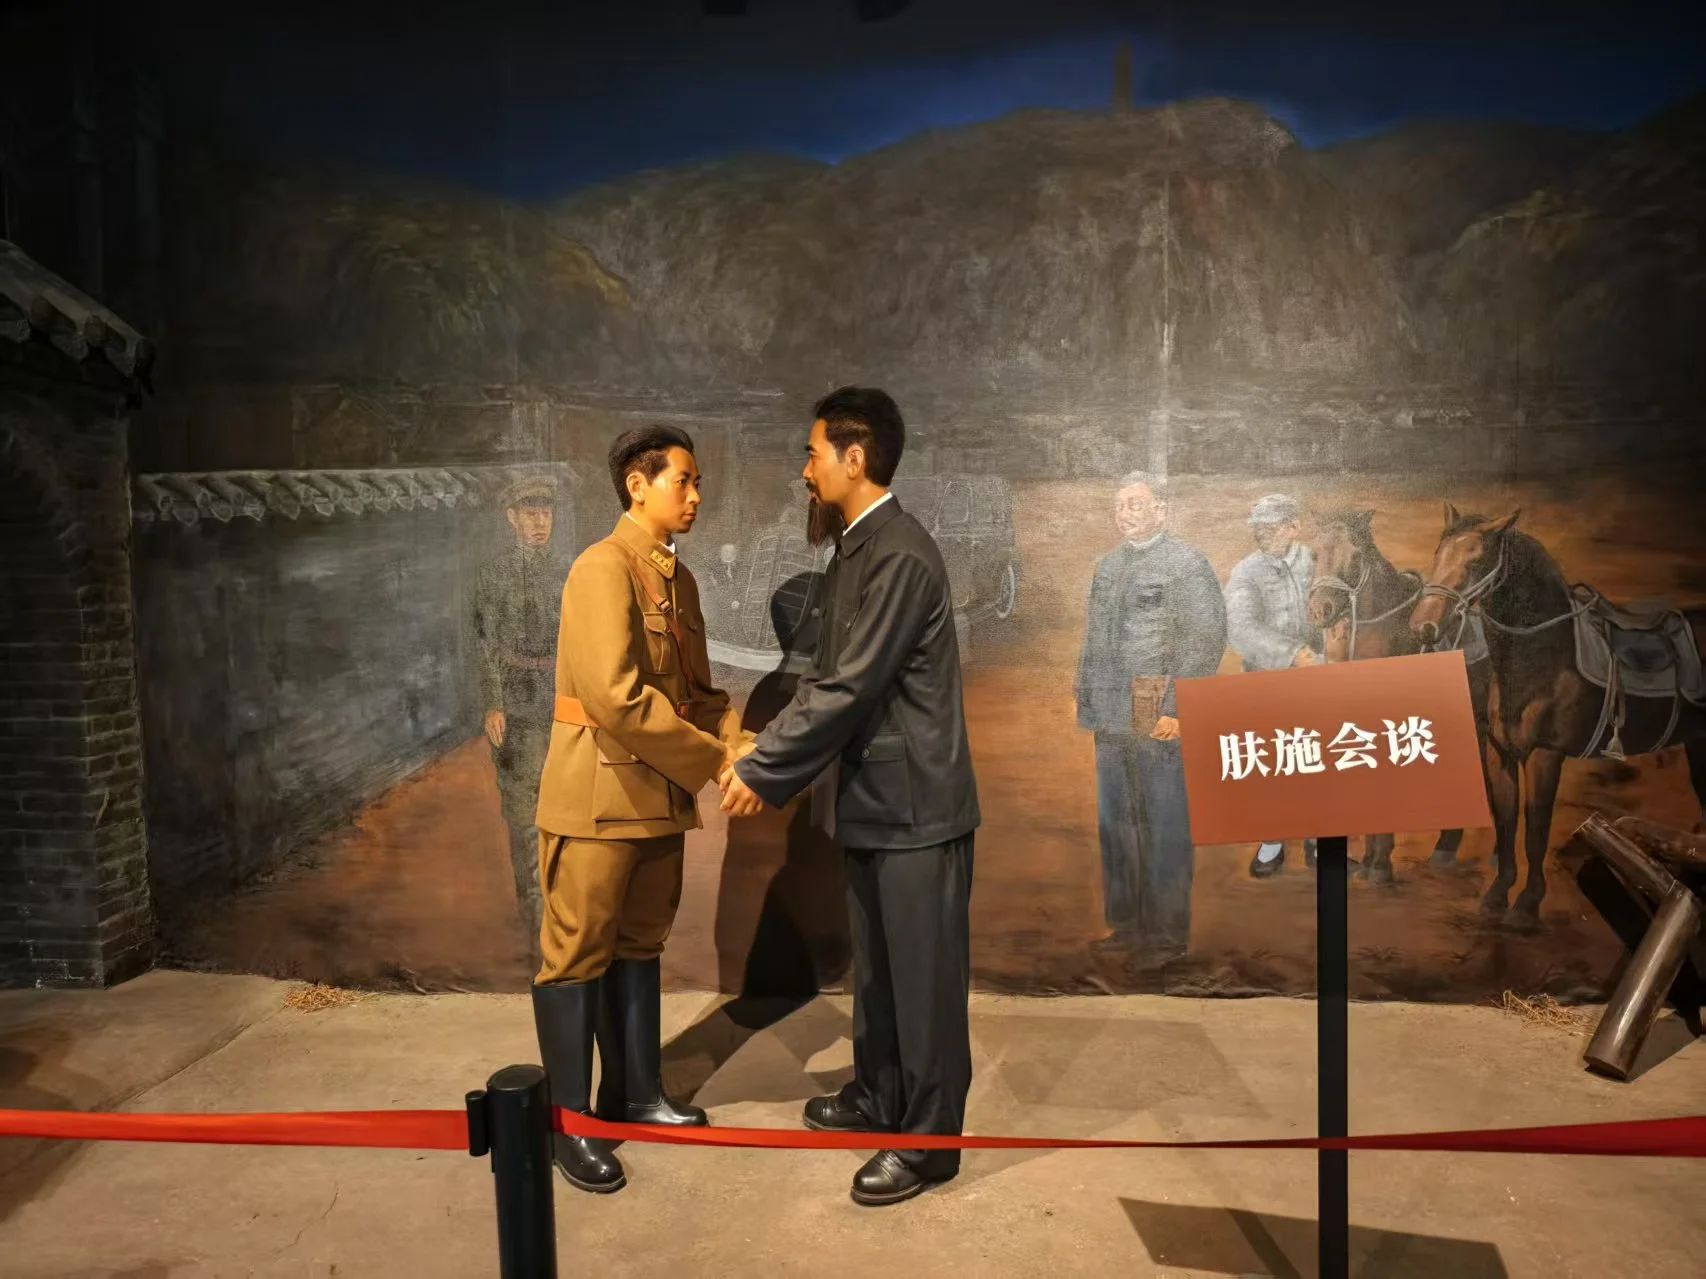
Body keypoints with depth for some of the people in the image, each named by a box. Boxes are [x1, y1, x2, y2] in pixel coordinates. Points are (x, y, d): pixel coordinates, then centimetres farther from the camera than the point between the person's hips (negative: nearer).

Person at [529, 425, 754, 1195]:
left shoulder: (677, 579, 12)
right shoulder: (603, 567, -15)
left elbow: (695, 690, 14)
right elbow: (616, 695, -25)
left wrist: (742, 742, -5)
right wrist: (712, 761, -19)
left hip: (658, 793, 9)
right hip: (599, 793, -8)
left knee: (639, 944, 17)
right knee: (577, 955, 3)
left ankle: (633, 1094, 31)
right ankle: (565, 1123, 15)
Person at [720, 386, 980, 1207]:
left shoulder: (901, 555, -20)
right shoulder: (854, 550, 11)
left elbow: (854, 688, -23)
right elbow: (826, 678, 14)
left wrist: (764, 771, -16)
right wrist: (764, 755, 6)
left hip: (915, 802, -9)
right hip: (872, 799, 10)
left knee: (925, 977, 4)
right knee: (875, 968, 21)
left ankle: (929, 1140, 18)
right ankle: (876, 1100, 38)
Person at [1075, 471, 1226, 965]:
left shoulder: (1186, 564, -5)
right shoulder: (1107, 565, 16)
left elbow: (1207, 641, -10)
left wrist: (1176, 710, -15)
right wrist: (1086, 699, 13)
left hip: (1158, 722, -6)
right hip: (1111, 722, 7)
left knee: (1164, 829, 1)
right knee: (1114, 825, 12)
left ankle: (1166, 934, 12)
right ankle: (1125, 924, 24)